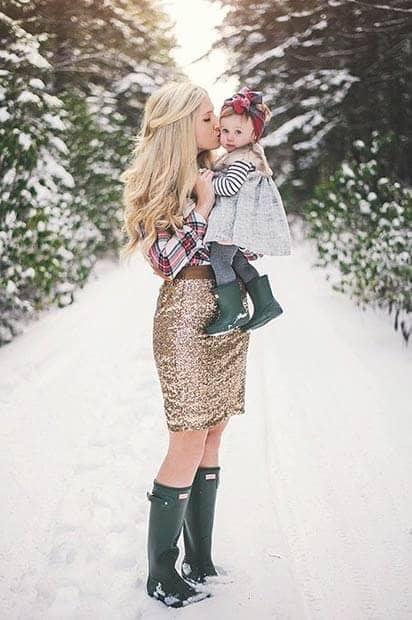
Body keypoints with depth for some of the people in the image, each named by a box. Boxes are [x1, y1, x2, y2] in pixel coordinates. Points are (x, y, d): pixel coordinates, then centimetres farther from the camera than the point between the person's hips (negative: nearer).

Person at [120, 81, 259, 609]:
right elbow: (168, 260, -13)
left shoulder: (217, 175, 14)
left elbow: (248, 244, 16)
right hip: (187, 316, -7)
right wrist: (202, 207, -12)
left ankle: (200, 560, 21)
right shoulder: (160, 183, -4)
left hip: (229, 316, 7)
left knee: (212, 437, 9)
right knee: (189, 444, -6)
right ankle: (161, 575, 8)